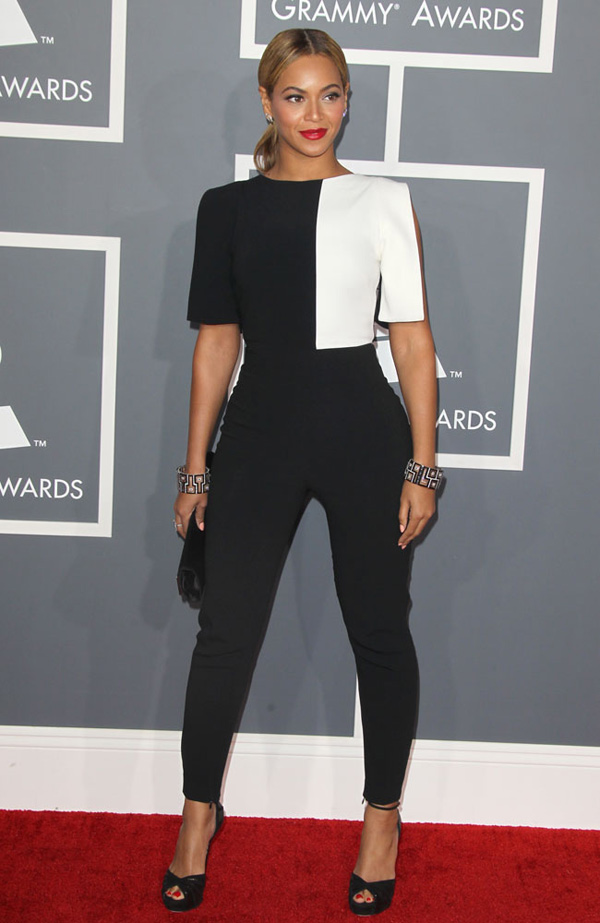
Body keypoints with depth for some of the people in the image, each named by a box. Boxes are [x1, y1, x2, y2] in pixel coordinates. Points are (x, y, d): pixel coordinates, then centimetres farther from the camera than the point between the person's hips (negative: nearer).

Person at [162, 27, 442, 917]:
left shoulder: (383, 201, 2)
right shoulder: (228, 207, 7)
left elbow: (413, 340, 1)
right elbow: (217, 341, 9)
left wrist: (422, 467, -4)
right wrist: (196, 468, 7)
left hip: (361, 428, -1)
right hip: (260, 428, 2)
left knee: (379, 631, 8)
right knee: (225, 632, 4)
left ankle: (383, 816, 28)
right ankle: (199, 810, 26)